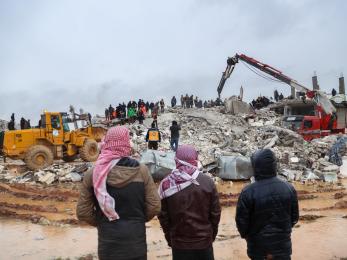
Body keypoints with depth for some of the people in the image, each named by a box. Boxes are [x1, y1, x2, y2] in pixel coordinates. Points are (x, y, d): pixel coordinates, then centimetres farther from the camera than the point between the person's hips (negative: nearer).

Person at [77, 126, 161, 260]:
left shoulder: (92, 174, -9)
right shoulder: (141, 170, -11)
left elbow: (83, 212, -4)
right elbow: (154, 206, -8)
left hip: (108, 244, 1)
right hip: (136, 242, 0)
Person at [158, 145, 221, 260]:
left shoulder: (166, 184, -13)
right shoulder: (207, 181, -13)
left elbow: (163, 216, -6)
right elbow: (215, 213, -5)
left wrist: (169, 237, 9)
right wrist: (212, 235, 11)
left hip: (179, 243, 0)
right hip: (204, 241, 0)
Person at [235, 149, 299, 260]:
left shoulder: (248, 192, -22)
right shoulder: (289, 188, -10)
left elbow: (241, 221, -13)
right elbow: (294, 217, 1)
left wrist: (246, 235, 8)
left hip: (257, 245, -2)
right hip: (282, 244, 2)